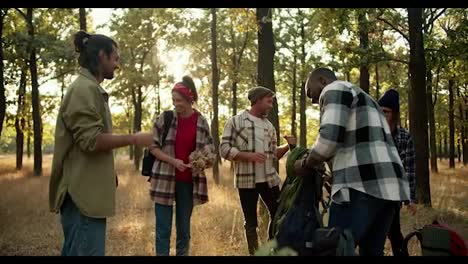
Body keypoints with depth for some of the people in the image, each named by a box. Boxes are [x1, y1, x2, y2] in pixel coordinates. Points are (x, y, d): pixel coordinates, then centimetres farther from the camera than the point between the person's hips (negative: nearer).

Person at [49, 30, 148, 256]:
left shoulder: (90, 88, 19)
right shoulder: (85, 88, -13)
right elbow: (91, 140, -22)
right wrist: (132, 139, -11)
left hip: (87, 191, 11)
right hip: (84, 193, -11)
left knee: (77, 251, 16)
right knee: (88, 252, -7)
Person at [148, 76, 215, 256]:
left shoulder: (202, 122, 0)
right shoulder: (164, 118, -4)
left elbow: (209, 151, 6)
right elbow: (153, 147, -2)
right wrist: (173, 161, -16)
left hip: (189, 182, 2)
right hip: (164, 180, -2)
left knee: (184, 228, 12)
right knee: (163, 229, 2)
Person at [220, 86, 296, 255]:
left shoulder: (269, 126, 13)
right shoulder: (236, 121, -3)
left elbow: (273, 154, 15)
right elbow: (224, 149, -9)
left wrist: (288, 146, -2)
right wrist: (248, 155, -20)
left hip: (269, 179, 5)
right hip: (246, 180, -5)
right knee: (251, 222, 6)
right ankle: (254, 252, 20)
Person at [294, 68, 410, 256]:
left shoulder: (334, 90, 4)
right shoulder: (361, 100, 33)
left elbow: (330, 137, -12)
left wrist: (305, 164, 3)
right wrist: (334, 175, 28)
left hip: (363, 185, -9)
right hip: (386, 184, 10)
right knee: (371, 251, 13)